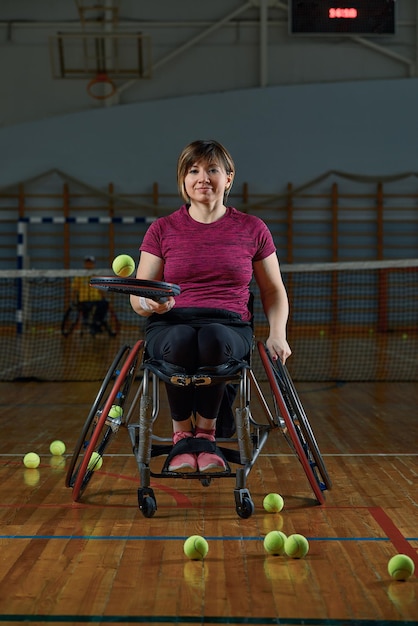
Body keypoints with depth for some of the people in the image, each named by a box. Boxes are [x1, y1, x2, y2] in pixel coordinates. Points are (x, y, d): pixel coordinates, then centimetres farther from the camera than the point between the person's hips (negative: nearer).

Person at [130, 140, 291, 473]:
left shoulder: (252, 229, 11)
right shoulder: (162, 230, 9)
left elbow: (273, 291, 19)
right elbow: (138, 296, 8)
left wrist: (277, 333, 0)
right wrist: (150, 303, -17)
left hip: (230, 326, 0)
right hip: (170, 324, 0)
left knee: (214, 338, -38)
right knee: (179, 341, -38)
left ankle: (206, 431, -15)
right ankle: (182, 434, -15)